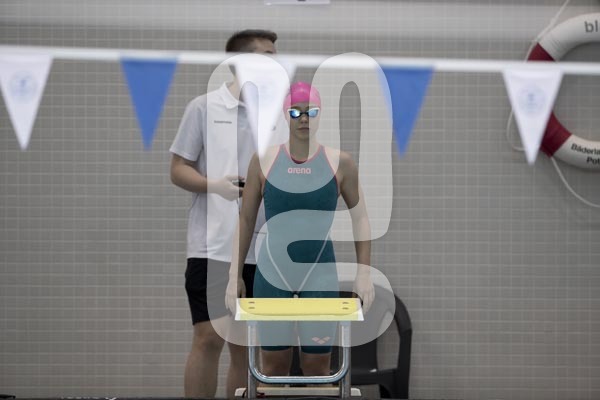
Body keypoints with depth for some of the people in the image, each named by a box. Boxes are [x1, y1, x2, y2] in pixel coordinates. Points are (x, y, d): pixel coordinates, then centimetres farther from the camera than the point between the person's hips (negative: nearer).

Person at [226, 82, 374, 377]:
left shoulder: (340, 163, -1)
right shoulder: (264, 161, 1)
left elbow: (360, 217, 7)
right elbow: (245, 219, 7)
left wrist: (364, 272, 0)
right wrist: (235, 275, 4)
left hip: (321, 278, 0)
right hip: (271, 277, 1)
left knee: (317, 368, 0)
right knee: (274, 365, 3)